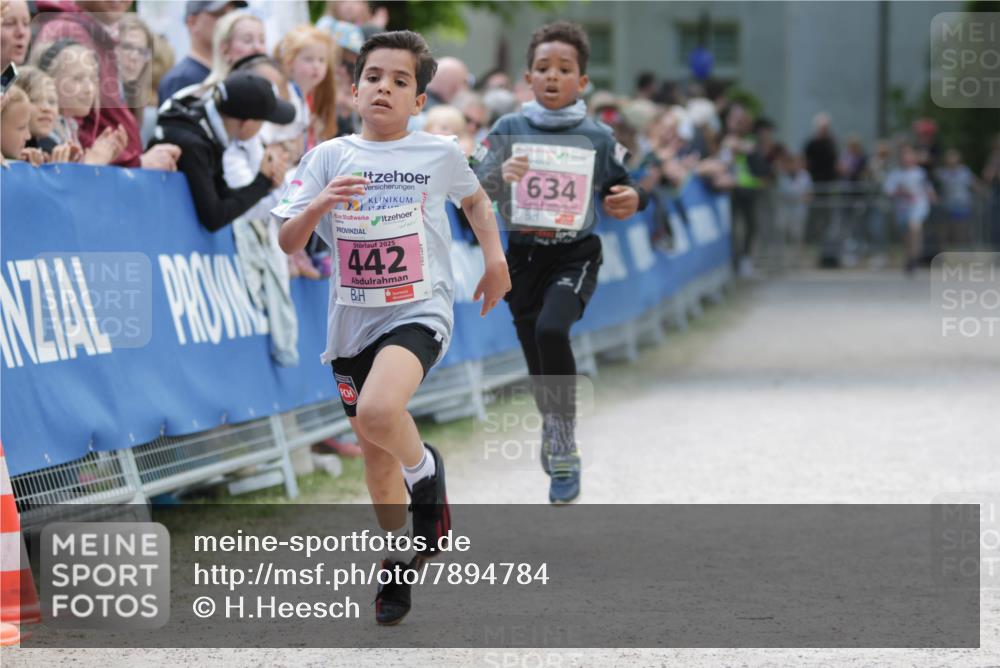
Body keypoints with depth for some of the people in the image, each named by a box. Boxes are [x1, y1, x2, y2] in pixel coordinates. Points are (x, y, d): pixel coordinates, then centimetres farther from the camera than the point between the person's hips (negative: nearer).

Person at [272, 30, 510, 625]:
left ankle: (426, 472, 0)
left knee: (378, 411, -32)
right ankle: (399, 562, 36)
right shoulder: (329, 157, -1)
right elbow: (288, 243, -4)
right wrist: (317, 207, -22)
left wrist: (495, 258, 14)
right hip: (354, 324, 3)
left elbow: (475, 198, 21)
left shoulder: (440, 154, -2)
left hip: (419, 312, -3)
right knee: (376, 453, 15)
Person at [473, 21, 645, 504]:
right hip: (523, 255, 2)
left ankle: (562, 451, -18)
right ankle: (553, 433, 40)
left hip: (575, 253, -2)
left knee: (551, 331, -28)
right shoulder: (508, 130, -2)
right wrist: (500, 175, -26)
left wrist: (631, 201, -14)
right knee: (538, 362, 11)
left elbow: (620, 190, 9)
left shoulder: (598, 138, -3)